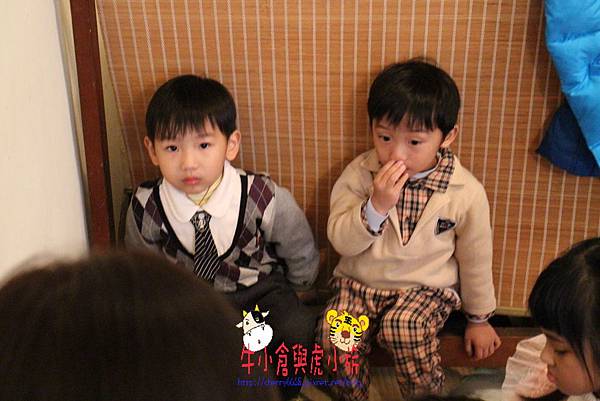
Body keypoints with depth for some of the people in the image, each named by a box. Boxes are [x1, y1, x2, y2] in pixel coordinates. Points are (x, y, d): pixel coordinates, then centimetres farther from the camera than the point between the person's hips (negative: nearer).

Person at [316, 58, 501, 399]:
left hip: (426, 288, -2)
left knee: (404, 327, -32)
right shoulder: (359, 174, -9)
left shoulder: (466, 192, -12)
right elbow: (341, 241, -11)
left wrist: (479, 318, 12)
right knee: (333, 332, -24)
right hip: (359, 281, 2)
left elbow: (475, 260, 1)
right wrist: (377, 205, -27)